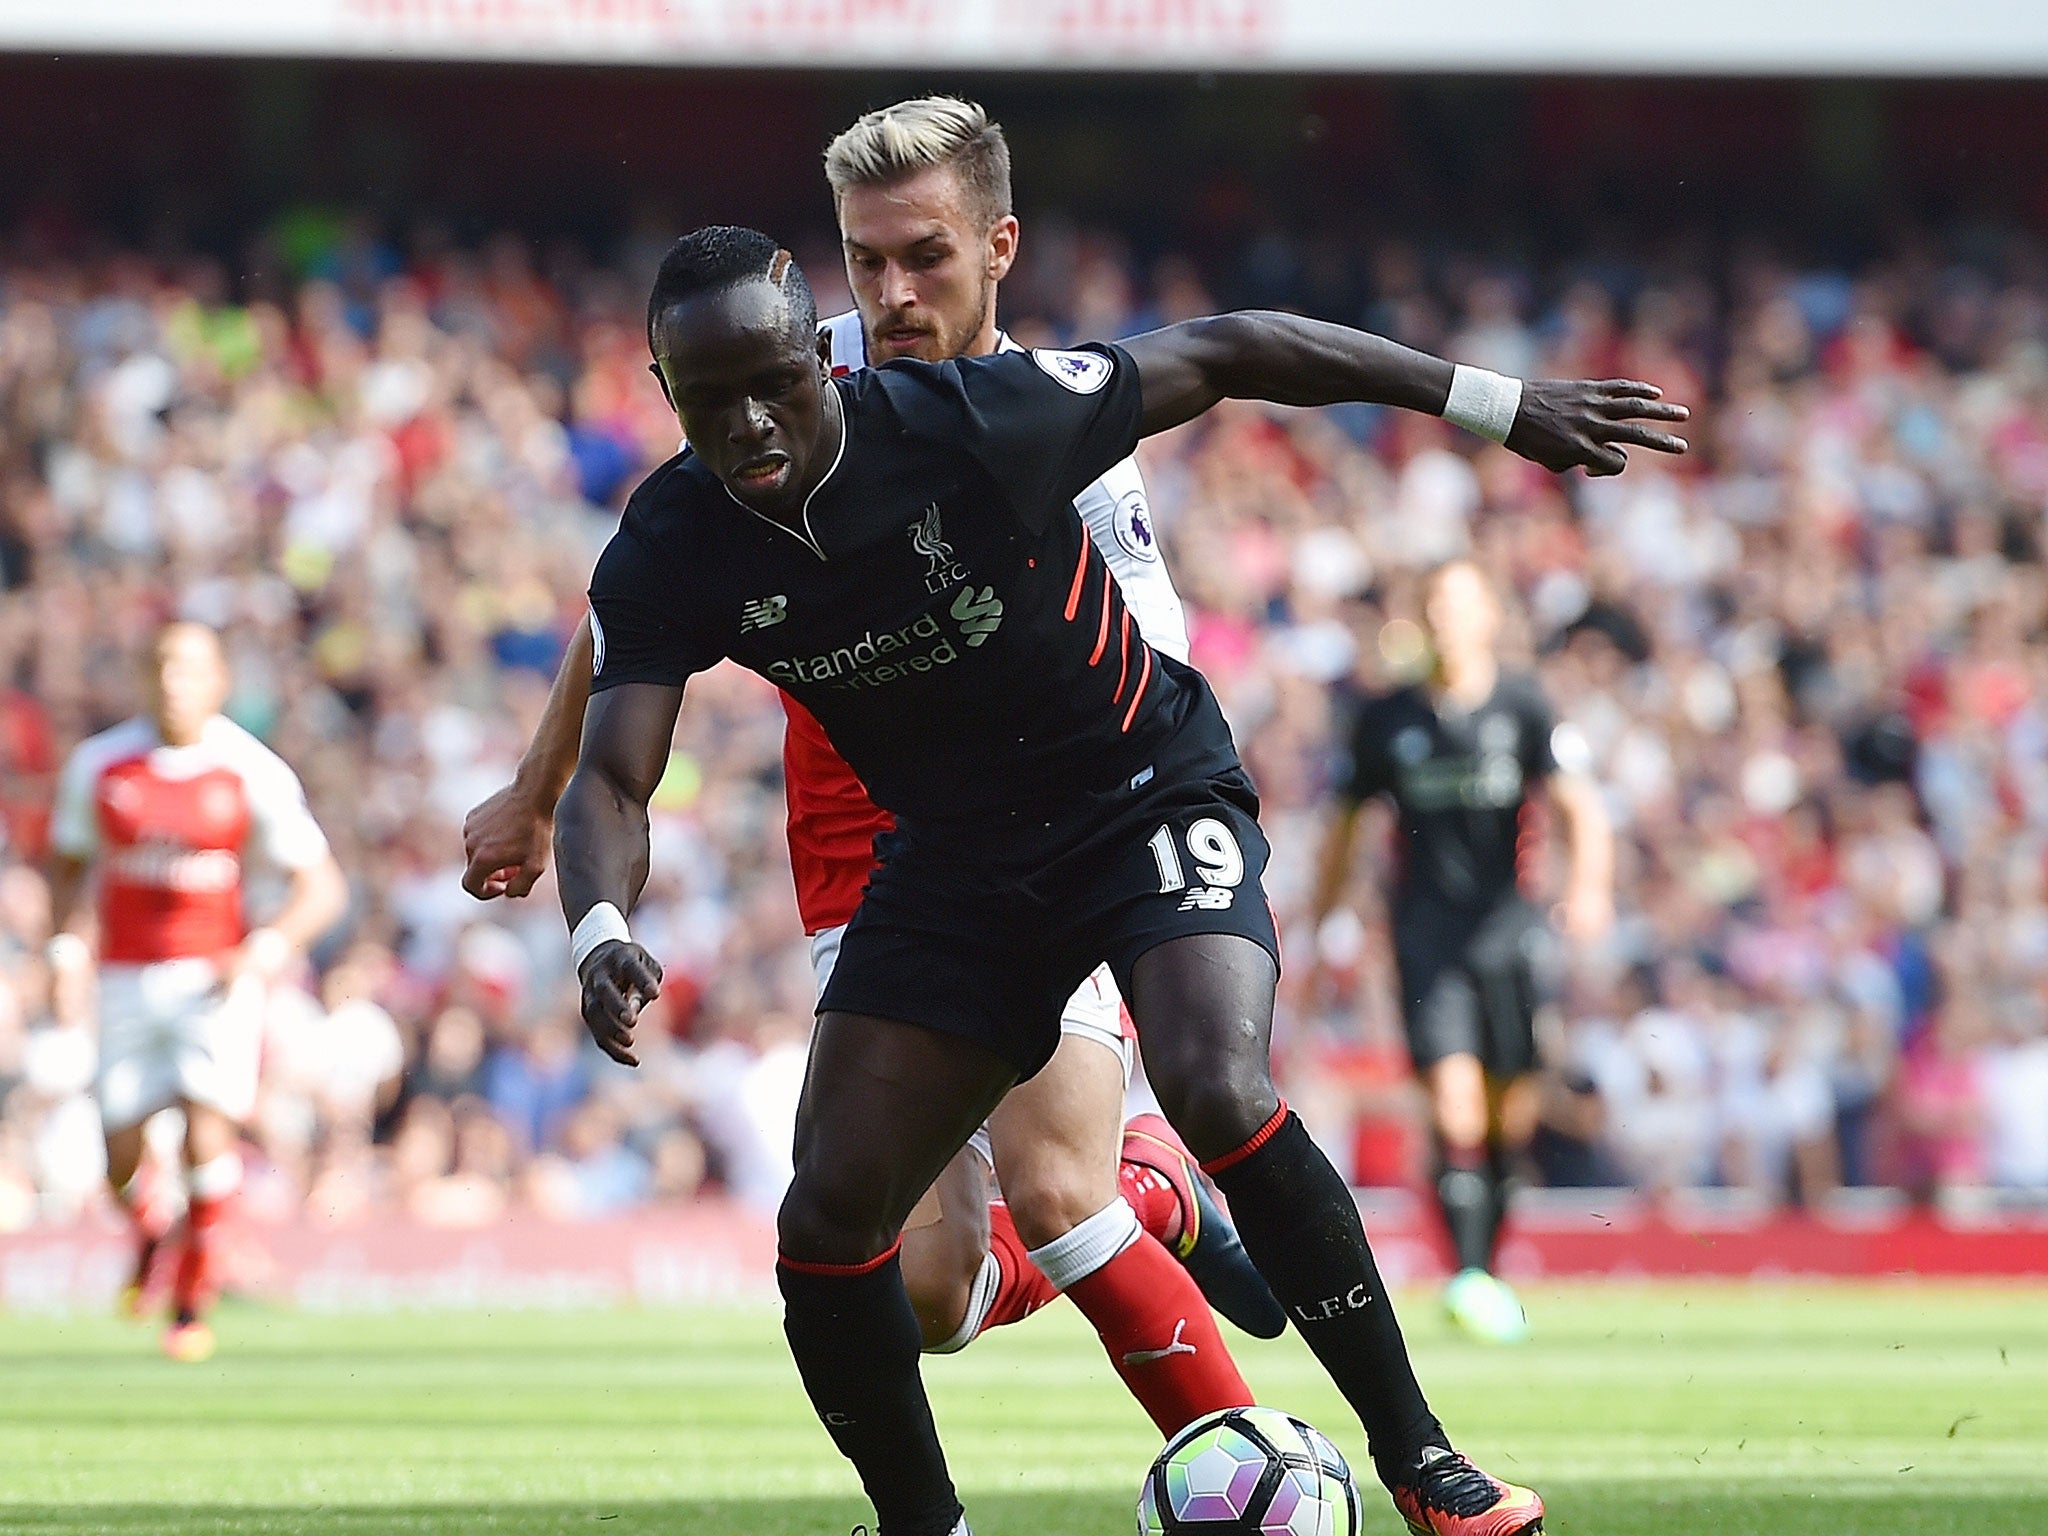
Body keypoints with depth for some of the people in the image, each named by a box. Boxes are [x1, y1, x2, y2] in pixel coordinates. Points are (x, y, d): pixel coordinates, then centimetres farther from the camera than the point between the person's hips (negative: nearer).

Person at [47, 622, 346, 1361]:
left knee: (208, 1130, -17)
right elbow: (69, 862, 15)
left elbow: (322, 885, -2)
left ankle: (192, 1299, 2)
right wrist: (67, 947, 0)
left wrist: (265, 951, -17)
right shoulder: (99, 764, 0)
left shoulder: (252, 772, -7)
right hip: (127, 978, 2)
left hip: (216, 977, -2)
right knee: (121, 1157, 0)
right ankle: (149, 1231, 36)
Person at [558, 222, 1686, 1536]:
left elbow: (1226, 353, -15)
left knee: (1219, 1095, -29)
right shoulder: (667, 559, -16)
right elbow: (611, 779, -18)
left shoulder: (968, 422, -26)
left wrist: (1501, 405, -11)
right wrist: (601, 936, -42)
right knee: (831, 1214, -7)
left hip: (1150, 798, -4)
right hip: (953, 857, 4)